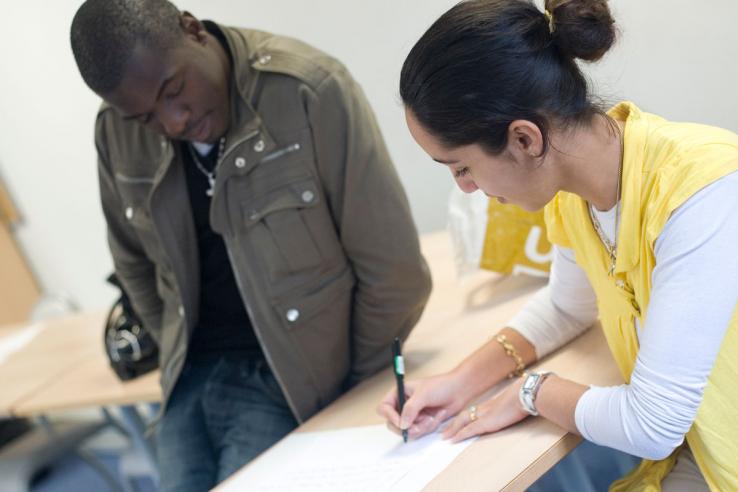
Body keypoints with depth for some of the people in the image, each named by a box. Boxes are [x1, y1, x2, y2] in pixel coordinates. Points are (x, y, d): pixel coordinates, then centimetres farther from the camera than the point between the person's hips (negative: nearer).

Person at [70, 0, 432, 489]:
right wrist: (180, 355, 13)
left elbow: (395, 273, -15)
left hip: (288, 381, -4)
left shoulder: (309, 90, -19)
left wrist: (355, 391, -3)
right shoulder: (116, 132, -3)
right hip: (189, 381, 5)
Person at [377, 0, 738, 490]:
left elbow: (651, 426, -25)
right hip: (687, 445, 6)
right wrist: (464, 380, 2)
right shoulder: (573, 193, -5)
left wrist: (532, 390, -8)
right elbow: (567, 306, 16)